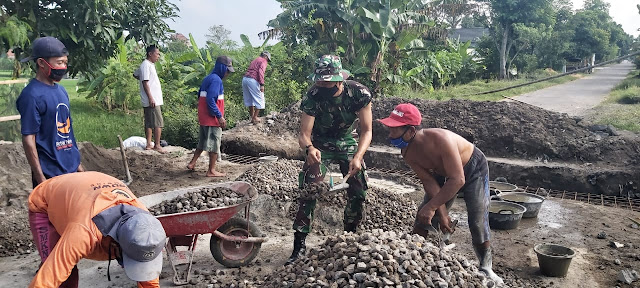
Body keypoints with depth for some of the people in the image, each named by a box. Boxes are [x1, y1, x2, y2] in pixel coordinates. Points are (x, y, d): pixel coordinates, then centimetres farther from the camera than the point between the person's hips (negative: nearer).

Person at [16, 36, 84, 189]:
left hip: (71, 169, 7)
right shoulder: (31, 95, -15)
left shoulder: (61, 90, 8)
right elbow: (28, 139, -15)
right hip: (50, 174, -7)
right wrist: (40, 179, -16)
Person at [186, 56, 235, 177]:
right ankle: (211, 171, 7)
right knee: (215, 143, 0)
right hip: (212, 118, -9)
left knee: (203, 141, 21)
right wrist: (220, 116, -22)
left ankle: (192, 163, 25)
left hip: (203, 117, 10)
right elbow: (211, 100, -24)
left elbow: (200, 96, 19)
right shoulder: (216, 80, -17)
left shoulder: (208, 78, 14)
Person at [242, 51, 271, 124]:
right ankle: (254, 118, 3)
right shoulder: (263, 61, 3)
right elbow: (261, 72, -14)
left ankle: (252, 117, 24)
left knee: (250, 99, 18)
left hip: (245, 79, 8)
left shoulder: (255, 60, 28)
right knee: (259, 100, 2)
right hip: (253, 80, -8)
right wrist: (262, 85, -19)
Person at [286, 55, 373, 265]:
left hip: (347, 143, 2)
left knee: (358, 191, -5)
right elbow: (304, 135, -27)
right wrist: (309, 148, -51)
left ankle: (349, 237, 20)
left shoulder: (359, 93, -25)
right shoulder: (312, 97, -27)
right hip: (320, 145, -1)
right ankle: (299, 245, -8)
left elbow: (366, 131, -20)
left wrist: (358, 157, -37)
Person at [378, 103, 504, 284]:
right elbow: (429, 182, -14)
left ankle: (485, 268, 9)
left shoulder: (440, 140, -41)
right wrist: (442, 213, -20)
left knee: (478, 223, -11)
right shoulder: (407, 152, -20)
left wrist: (432, 206, -38)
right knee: (423, 218, 1)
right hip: (443, 173, 6)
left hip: (473, 169, -6)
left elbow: (458, 180, -39)